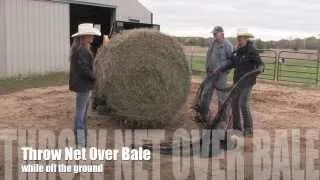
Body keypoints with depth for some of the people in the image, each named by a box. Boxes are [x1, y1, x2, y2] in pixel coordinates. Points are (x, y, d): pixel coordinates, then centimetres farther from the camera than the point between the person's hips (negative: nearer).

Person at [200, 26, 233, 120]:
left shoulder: (227, 45, -11)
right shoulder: (213, 43, 11)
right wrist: (208, 67, 10)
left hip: (221, 74, -7)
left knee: (221, 95, 1)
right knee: (206, 93, 9)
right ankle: (203, 114, 19)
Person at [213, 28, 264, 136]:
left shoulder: (252, 51, -13)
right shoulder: (238, 50, 8)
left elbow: (260, 63, -18)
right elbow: (232, 63, 17)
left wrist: (260, 69, -41)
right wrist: (219, 70, 15)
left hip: (247, 81, -8)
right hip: (237, 80, 8)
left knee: (243, 103, -14)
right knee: (234, 102, 10)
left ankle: (248, 129, -3)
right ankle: (236, 127, 23)